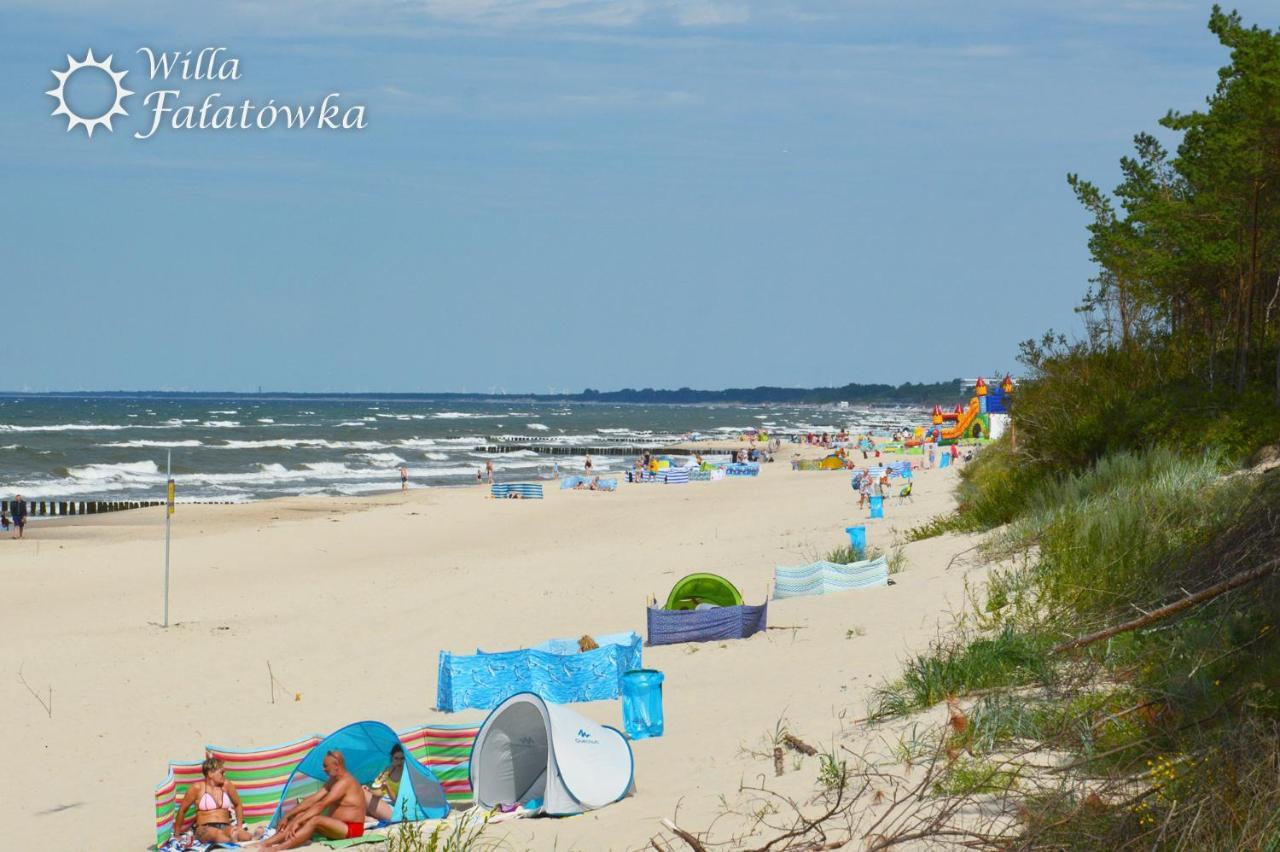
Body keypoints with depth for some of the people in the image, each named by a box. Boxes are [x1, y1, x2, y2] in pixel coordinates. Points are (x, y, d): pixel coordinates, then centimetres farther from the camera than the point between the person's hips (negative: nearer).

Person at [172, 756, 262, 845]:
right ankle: (234, 841, -70)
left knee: (240, 833, -34)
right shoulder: (197, 788, -2)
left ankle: (251, 837, -64)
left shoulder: (226, 785, 9)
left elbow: (238, 805, 24)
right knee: (217, 833, -42)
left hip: (225, 827, 4)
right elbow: (182, 810, 8)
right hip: (205, 829, -4)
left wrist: (239, 826, 14)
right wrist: (177, 834, 14)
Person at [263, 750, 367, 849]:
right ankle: (265, 844, -14)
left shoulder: (345, 782, -20)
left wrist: (298, 821, -31)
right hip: (336, 826, 10)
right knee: (300, 816, -4)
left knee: (315, 820, -33)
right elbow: (312, 799, 9)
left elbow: (321, 805, -27)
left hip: (351, 829, -10)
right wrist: (287, 816, 3)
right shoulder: (333, 781, 12)